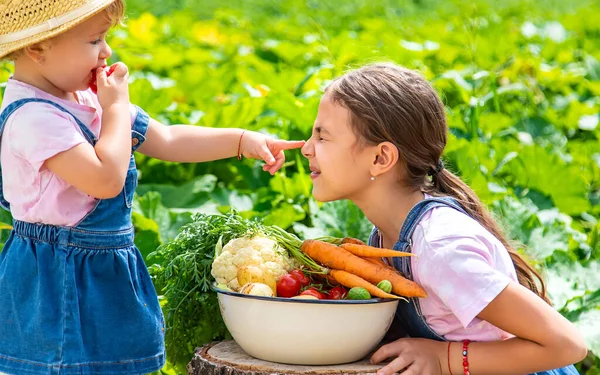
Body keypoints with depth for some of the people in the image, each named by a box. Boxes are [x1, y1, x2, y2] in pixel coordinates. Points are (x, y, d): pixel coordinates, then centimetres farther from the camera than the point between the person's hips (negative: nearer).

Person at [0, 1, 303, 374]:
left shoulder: (87, 100, 10)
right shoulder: (33, 116, -20)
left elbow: (168, 141, 17)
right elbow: (106, 179, -29)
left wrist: (244, 140, 12)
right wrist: (116, 107, -16)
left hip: (107, 273, 9)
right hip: (59, 283, -9)